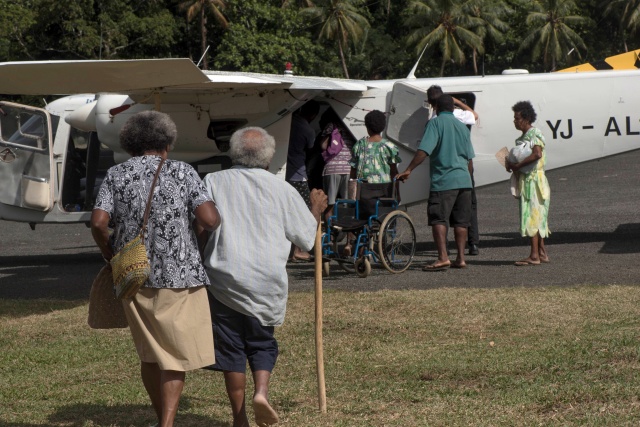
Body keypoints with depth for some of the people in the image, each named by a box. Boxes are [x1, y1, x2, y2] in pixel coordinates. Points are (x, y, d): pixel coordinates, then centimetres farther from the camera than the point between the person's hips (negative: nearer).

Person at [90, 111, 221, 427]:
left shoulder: (116, 176, 4)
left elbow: (98, 224, -8)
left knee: (150, 354, 16)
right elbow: (210, 219, -12)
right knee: (178, 354, 3)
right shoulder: (182, 173, -2)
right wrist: (212, 224, 11)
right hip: (179, 274, -3)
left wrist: (112, 257, 9)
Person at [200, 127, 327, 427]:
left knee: (231, 347, 8)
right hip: (267, 282, 1)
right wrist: (316, 209, 28)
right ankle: (262, 391, -8)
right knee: (262, 343, 17)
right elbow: (306, 237, 10)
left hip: (224, 276, -1)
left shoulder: (213, 182, 0)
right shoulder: (281, 189, 2)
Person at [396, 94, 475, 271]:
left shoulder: (435, 123, -4)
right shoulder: (462, 126, 15)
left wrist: (408, 170, -16)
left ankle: (443, 258, -17)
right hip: (464, 180, 6)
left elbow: (424, 150, -16)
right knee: (460, 221, 10)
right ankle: (460, 258, 9)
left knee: (438, 220, -7)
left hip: (443, 180, -6)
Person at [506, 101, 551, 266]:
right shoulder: (523, 137, 18)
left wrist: (517, 165, -22)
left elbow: (537, 154, -28)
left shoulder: (534, 134, -12)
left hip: (534, 179, -10)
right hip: (526, 180, 10)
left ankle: (534, 256, -11)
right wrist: (511, 164, 2)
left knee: (532, 216, -10)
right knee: (536, 218, 11)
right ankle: (542, 253, 16)